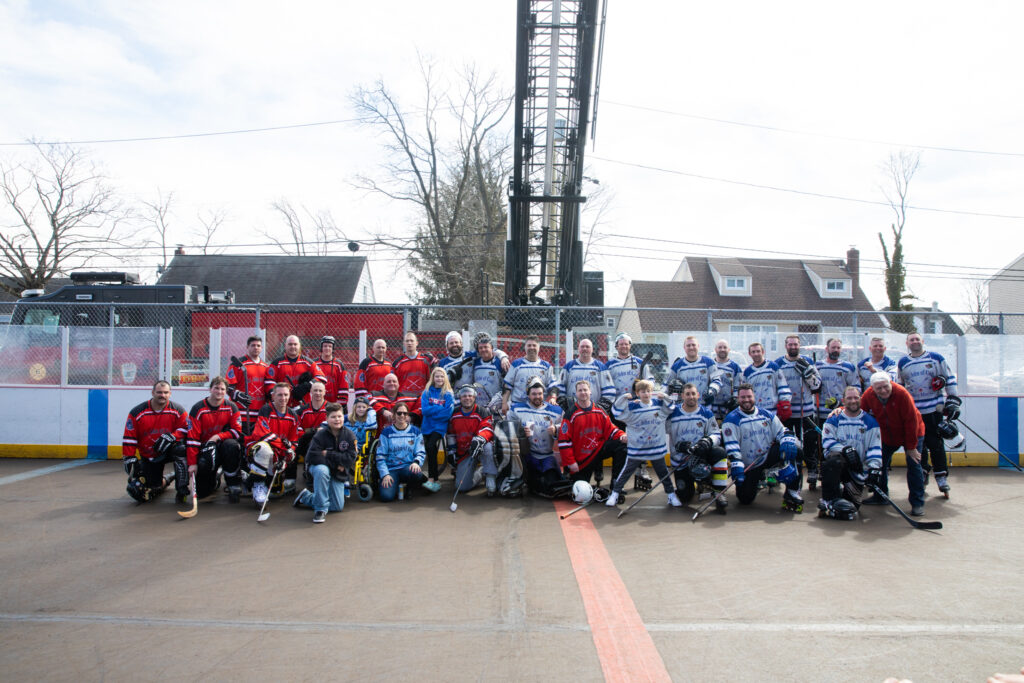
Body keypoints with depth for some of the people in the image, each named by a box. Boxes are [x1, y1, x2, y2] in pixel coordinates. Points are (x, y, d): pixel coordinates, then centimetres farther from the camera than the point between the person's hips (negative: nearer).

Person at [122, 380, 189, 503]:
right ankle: (164, 482, 30)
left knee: (180, 449, -37)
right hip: (148, 458, 1)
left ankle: (182, 490, -25)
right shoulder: (137, 412, -7)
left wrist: (170, 437, -28)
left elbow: (185, 428, -11)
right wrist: (129, 459, -11)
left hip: (169, 450, -1)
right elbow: (129, 438, -6)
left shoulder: (178, 410, -7)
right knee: (139, 492, -5)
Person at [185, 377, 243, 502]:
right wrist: (192, 463, -16)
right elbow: (192, 438, -11)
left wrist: (218, 437, -21)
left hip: (223, 444, 1)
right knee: (201, 492, -14)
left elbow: (237, 431, -7)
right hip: (204, 448, 0)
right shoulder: (198, 409, -8)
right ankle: (214, 478, 25)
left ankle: (233, 484, -21)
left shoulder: (231, 407, -4)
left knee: (231, 445, -38)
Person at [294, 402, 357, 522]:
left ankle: (306, 497, 20)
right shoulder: (320, 435, -14)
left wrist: (328, 454, -20)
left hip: (338, 474, 3)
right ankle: (321, 509, -25)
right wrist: (335, 464, -20)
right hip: (319, 467, -3)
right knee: (321, 470, -41)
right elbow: (312, 457, -22)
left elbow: (351, 459, -14)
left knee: (338, 507, -3)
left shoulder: (349, 435, -8)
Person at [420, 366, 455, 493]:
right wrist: (441, 408, -9)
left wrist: (431, 410, -7)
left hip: (440, 426, -3)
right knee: (428, 450, 0)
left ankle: (431, 480, -22)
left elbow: (448, 413, -9)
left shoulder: (448, 394, 1)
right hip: (427, 427, 3)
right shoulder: (427, 392, 6)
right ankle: (435, 481, 10)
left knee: (431, 447, -23)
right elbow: (424, 410, -5)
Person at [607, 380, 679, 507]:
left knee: (663, 472, 15)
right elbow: (617, 412, -12)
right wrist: (622, 399, -25)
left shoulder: (659, 404, 0)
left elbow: (671, 408, 13)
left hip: (657, 448, 3)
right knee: (626, 471, 5)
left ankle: (672, 495, 29)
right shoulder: (632, 406, -10)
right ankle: (614, 494, 14)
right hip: (636, 448, -3)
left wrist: (665, 397, -6)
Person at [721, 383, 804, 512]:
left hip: (769, 456, 2)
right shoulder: (732, 420, -7)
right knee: (745, 499, -10)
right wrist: (736, 466, -27)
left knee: (792, 448, -26)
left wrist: (788, 442, -21)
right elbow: (731, 447, -15)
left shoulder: (767, 415, 6)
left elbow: (782, 432, 2)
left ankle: (792, 493, -18)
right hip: (748, 466, -2)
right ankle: (756, 478, 24)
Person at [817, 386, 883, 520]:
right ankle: (829, 501, -34)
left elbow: (875, 448, 1)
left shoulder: (870, 422, 7)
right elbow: (827, 441, -6)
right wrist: (845, 449, -22)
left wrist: (875, 468, -14)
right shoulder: (833, 419, 4)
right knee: (835, 460, -40)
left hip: (858, 467, 2)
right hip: (838, 456, -2)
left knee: (852, 505, -7)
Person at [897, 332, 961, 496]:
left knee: (935, 442, -3)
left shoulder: (936, 358, 2)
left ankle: (941, 476, 5)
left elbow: (950, 378, 4)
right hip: (912, 410, 2)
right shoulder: (902, 363, 9)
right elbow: (900, 385, 19)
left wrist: (953, 401, -2)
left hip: (934, 408, -2)